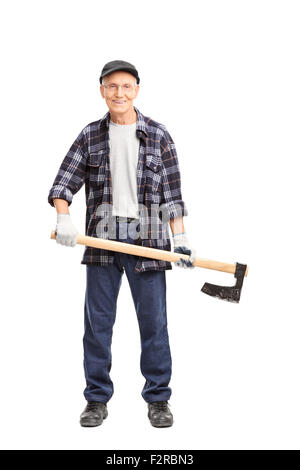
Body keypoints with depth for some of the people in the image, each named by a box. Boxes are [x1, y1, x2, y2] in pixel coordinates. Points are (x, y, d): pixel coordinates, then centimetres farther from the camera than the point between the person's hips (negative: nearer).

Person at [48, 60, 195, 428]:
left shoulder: (158, 135, 6)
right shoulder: (90, 136, 9)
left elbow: (172, 193, 5)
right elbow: (64, 183, 7)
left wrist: (181, 239, -2)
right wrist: (64, 220, -11)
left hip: (147, 238, -1)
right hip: (102, 239, 2)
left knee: (153, 320, 2)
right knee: (97, 321, 5)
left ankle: (158, 399, 15)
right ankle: (97, 399, 18)